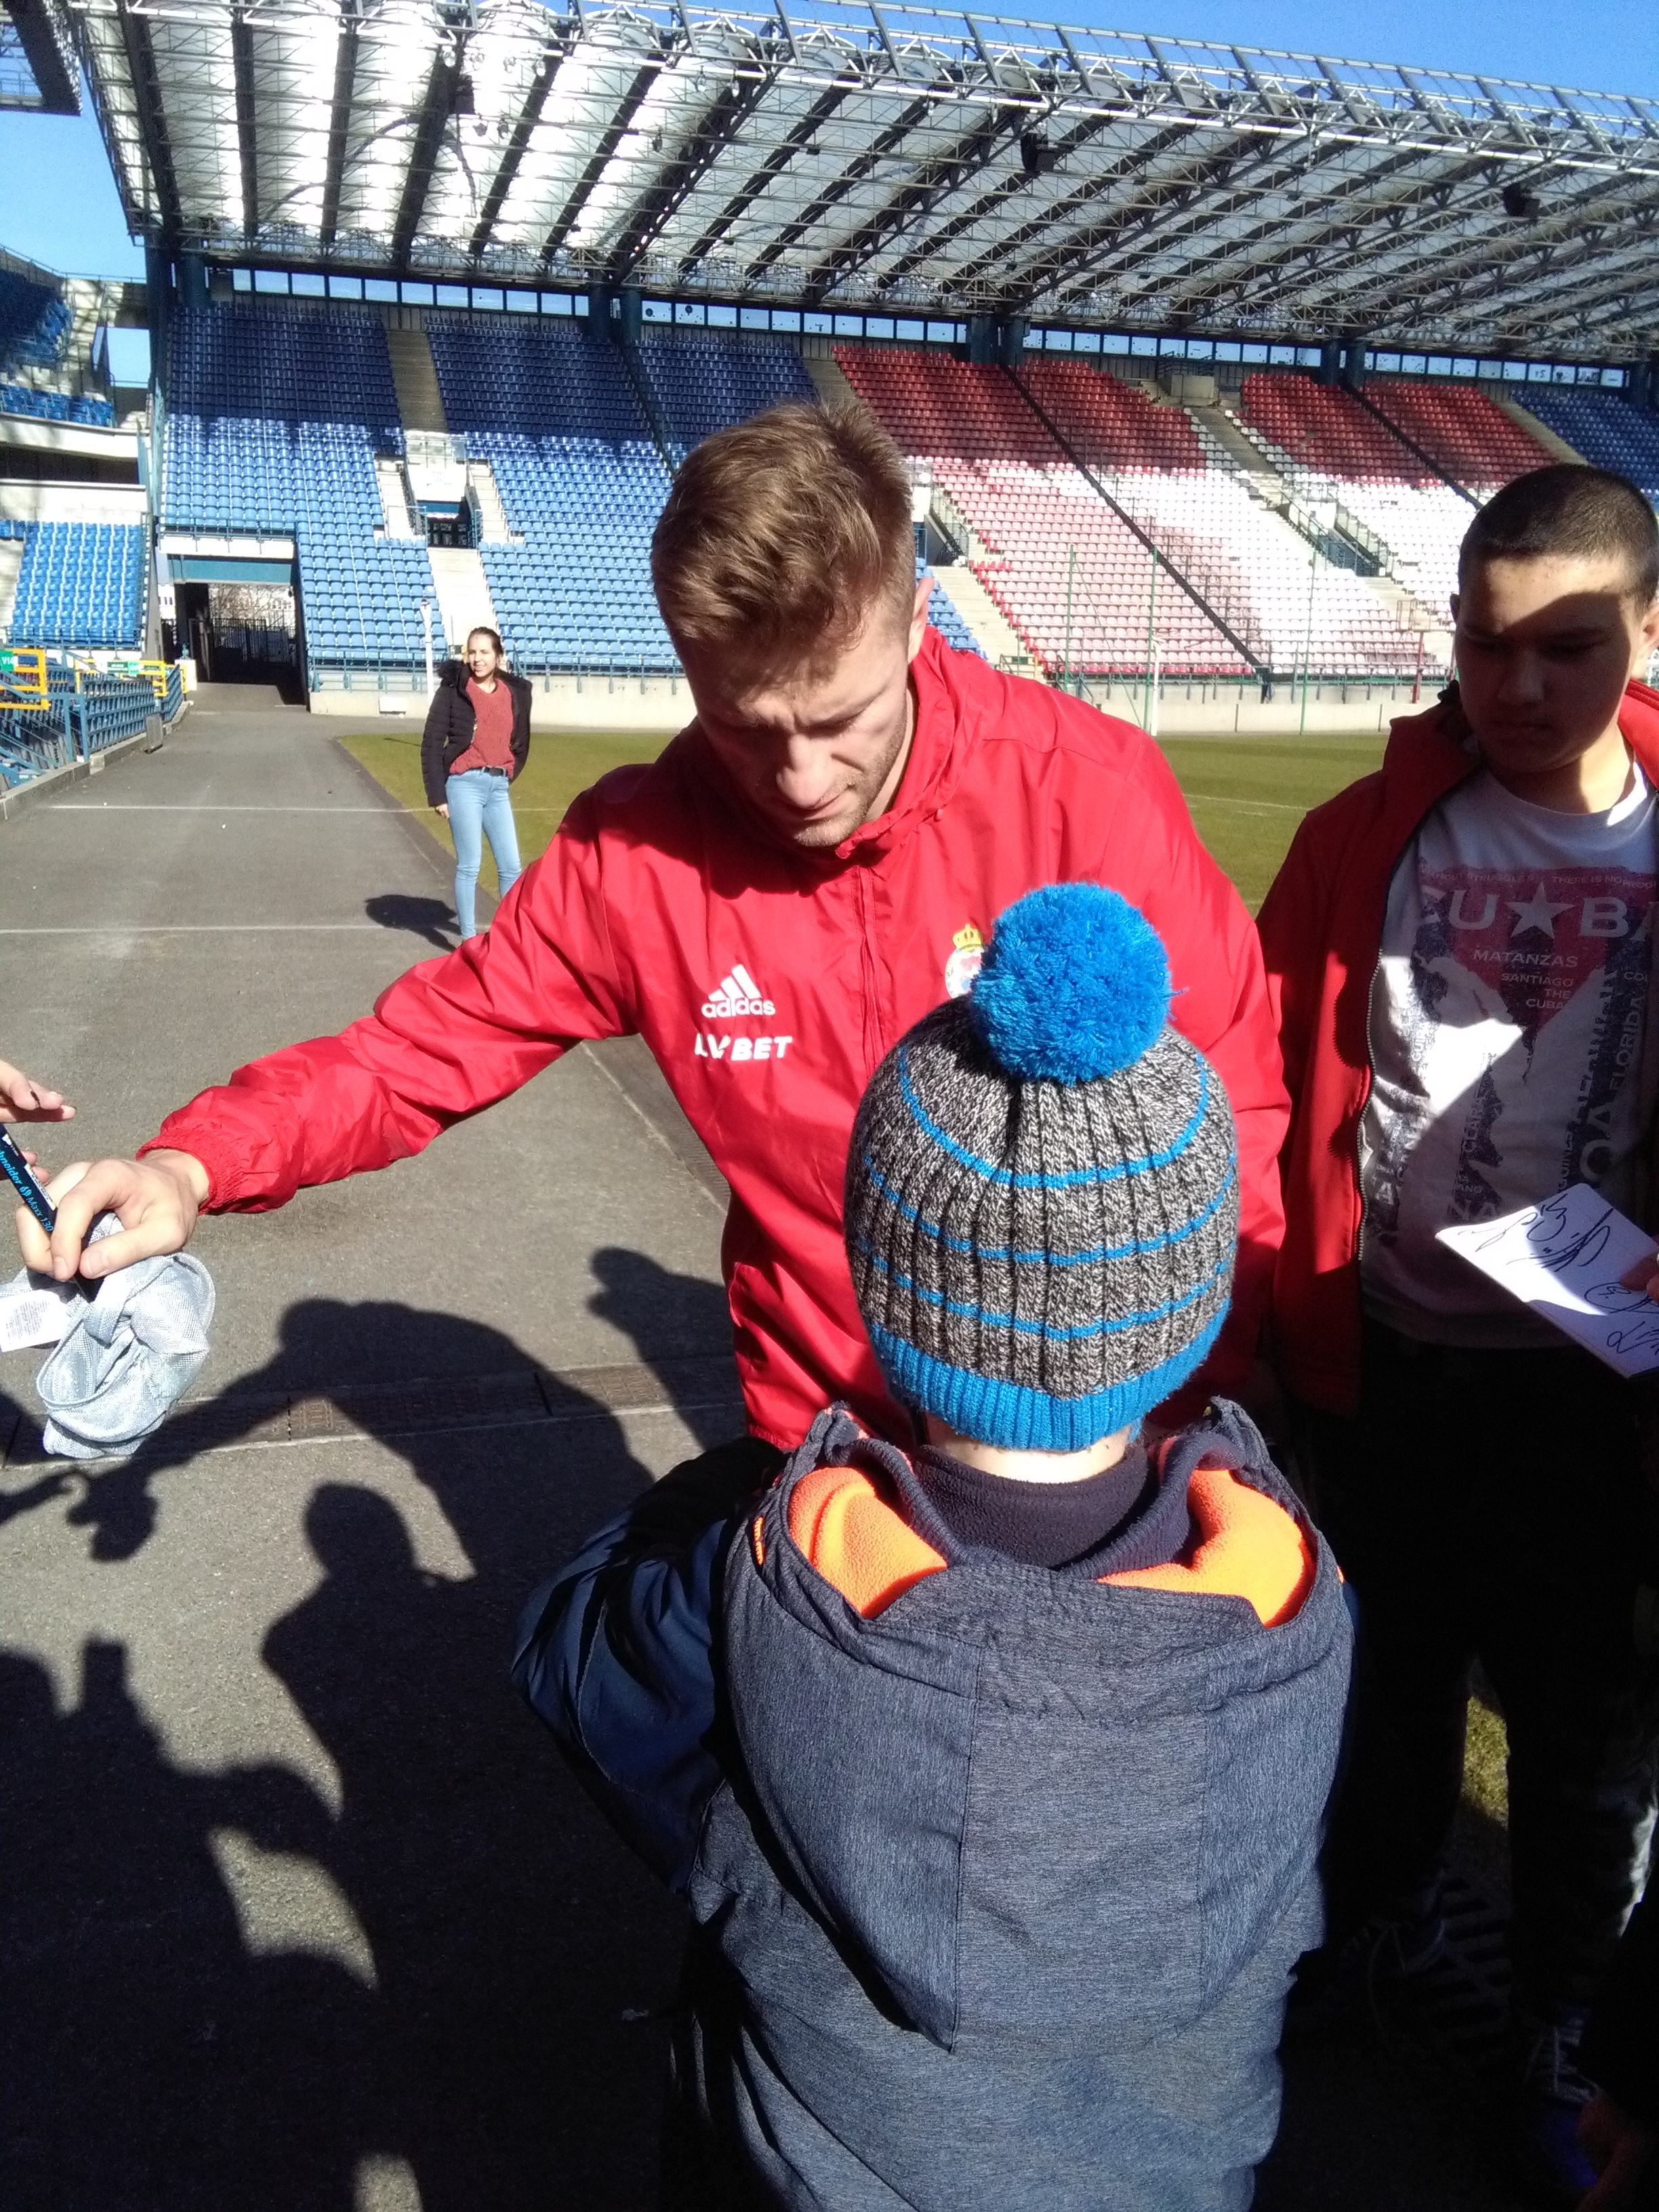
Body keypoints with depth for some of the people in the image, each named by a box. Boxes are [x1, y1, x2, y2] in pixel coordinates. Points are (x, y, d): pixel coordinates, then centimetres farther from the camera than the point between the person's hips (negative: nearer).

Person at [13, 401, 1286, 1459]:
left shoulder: (1086, 793, -20)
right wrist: (194, 1165, -22)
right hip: (821, 1443, 2)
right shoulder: (639, 851, -14)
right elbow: (429, 1044, -5)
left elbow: (1229, 1109, -13)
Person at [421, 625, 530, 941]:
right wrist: (436, 794, -8)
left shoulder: (516, 691, 8)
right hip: (464, 784, -4)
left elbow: (521, 742, 21)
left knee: (511, 866, 6)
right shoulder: (454, 688, -3)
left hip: (498, 788, 4)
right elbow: (432, 743, -4)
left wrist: (508, 775, 12)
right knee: (469, 866, -1)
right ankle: (469, 941, 8)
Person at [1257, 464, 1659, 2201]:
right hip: (1383, 1355, 1)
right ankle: (1376, 1920, 48)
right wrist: (1281, 1289, -6)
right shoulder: (1370, 832, -5)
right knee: (1387, 1678, 21)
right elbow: (1269, 1070, -2)